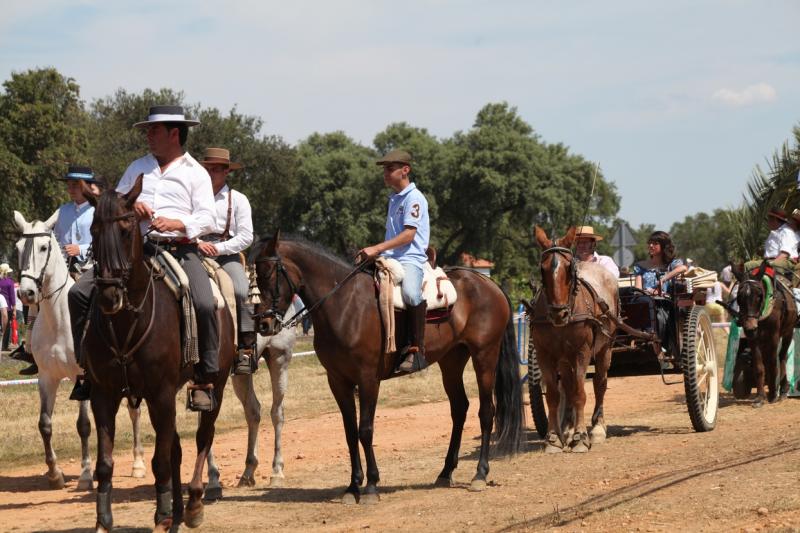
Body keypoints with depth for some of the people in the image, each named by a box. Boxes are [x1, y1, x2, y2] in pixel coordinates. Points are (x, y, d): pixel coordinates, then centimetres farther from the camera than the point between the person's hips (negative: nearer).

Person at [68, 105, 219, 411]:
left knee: (205, 304, -30)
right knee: (80, 293, -10)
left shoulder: (195, 173, 9)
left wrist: (176, 223, -20)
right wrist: (130, 206, -2)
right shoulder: (138, 167, 21)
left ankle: (204, 380, -19)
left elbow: (207, 219, -1)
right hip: (136, 248, 4)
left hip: (180, 250, -4)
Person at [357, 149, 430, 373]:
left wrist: (377, 249, -21)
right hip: (390, 259, 10)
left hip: (411, 259, -10)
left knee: (411, 293, -37)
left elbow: (409, 234, -16)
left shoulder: (414, 198, -6)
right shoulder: (394, 199, 21)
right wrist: (372, 252, 16)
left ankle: (416, 350, -33)